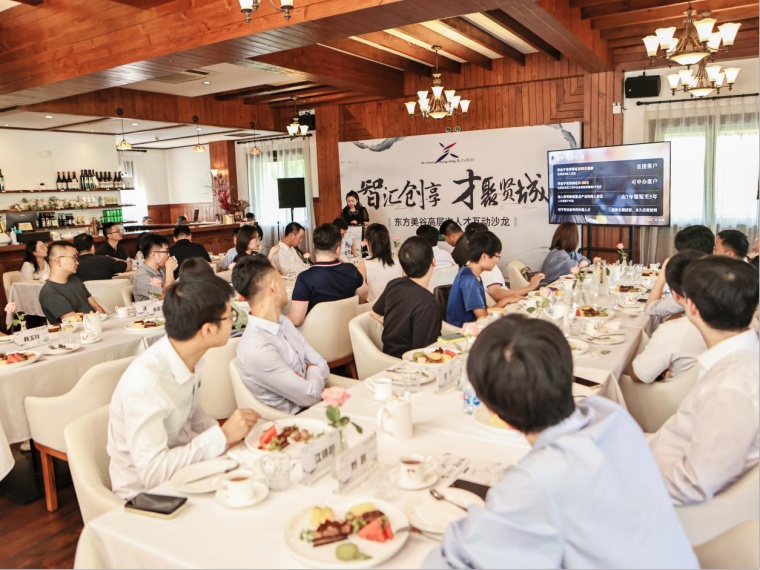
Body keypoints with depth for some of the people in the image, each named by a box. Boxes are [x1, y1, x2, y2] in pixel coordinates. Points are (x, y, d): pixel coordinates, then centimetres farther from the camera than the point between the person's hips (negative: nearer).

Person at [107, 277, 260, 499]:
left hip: (180, 463, 7)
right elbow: (153, 473, -28)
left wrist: (225, 433, -6)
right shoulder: (145, 383, -30)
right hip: (147, 494, -6)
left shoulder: (189, 357, -7)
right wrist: (222, 436, -23)